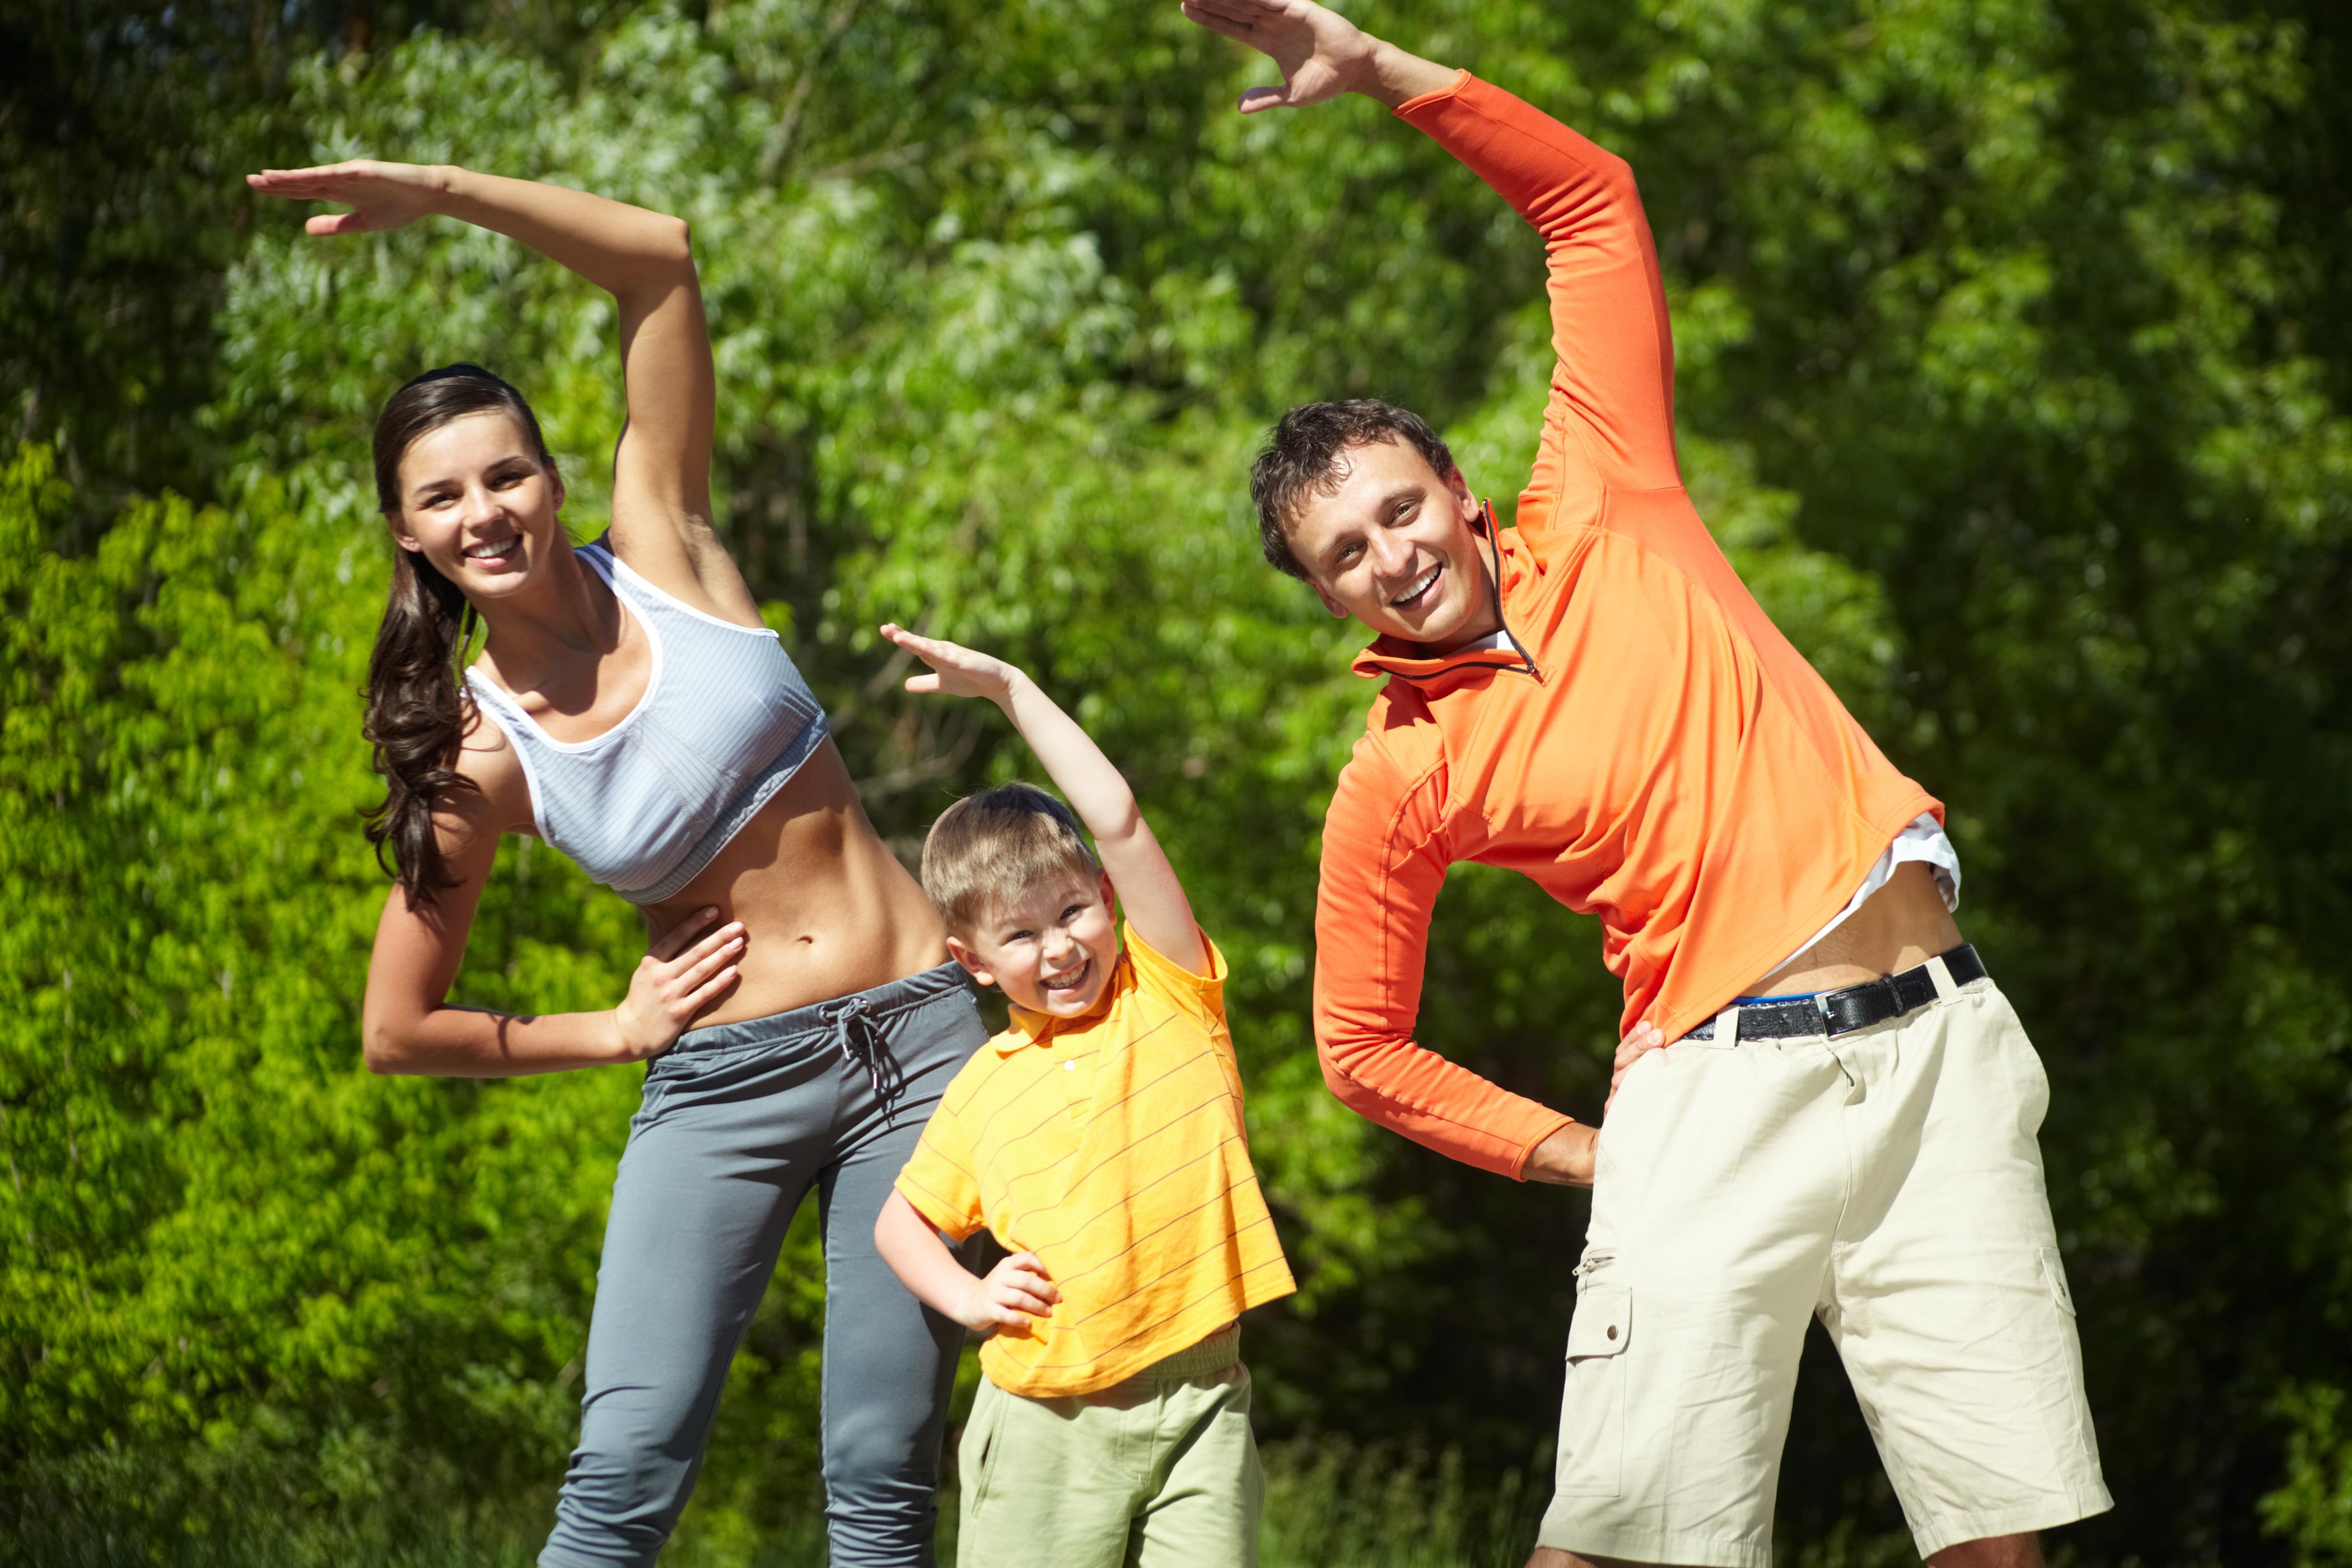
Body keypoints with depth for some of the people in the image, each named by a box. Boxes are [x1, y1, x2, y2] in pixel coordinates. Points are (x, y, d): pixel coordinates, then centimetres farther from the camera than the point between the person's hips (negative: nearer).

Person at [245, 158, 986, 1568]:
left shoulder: (661, 553, -1)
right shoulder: (478, 752, -3)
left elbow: (661, 260, -9)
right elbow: (396, 1032, 4)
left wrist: (438, 192, -14)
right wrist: (615, 1032, 2)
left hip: (918, 1039, 1)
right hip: (724, 1082, -1)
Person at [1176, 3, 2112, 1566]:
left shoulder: (1600, 518, 9)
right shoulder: (1400, 781, 4)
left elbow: (1591, 197, 10)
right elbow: (1364, 1049, 11)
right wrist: (1585, 1155, 4)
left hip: (1940, 1042, 2)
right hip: (1724, 1087, -2)